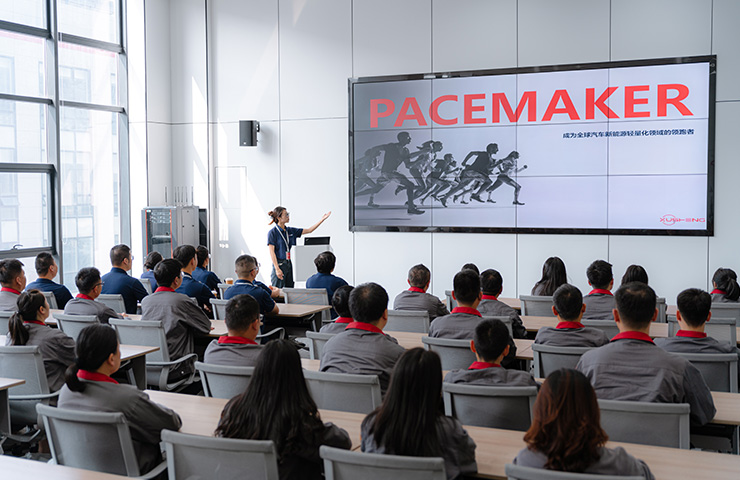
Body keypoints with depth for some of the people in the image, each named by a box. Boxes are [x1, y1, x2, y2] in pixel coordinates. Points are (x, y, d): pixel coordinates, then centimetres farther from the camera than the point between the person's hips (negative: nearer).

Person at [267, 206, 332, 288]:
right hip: (279, 264, -6)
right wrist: (277, 269, -18)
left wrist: (322, 219, 5)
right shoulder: (272, 232, -8)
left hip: (291, 264, 7)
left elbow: (309, 230, 12)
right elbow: (272, 252, -11)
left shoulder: (291, 231, 10)